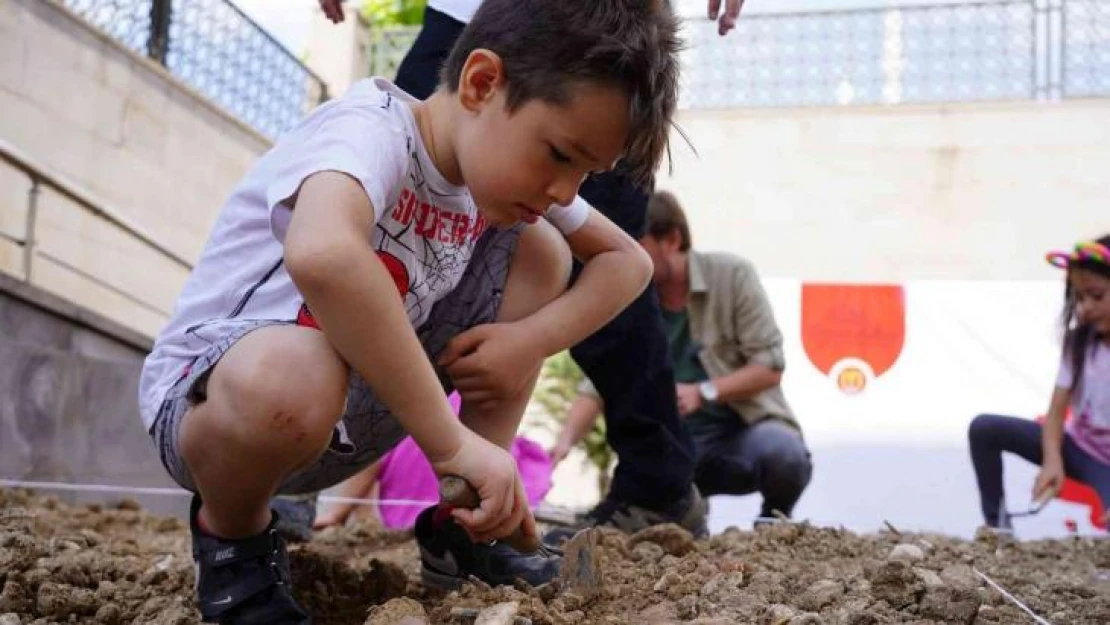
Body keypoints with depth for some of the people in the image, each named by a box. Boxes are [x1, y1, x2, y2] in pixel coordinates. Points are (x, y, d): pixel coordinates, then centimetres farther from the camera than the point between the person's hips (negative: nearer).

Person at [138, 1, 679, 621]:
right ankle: (230, 535, -7)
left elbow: (629, 261, 4)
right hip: (206, 394, -7)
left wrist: (529, 339, -15)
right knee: (293, 377, -43)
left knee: (542, 253, -2)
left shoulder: (506, 164, -3)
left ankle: (460, 526, 2)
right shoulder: (371, 131, -27)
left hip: (357, 405, 7)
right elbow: (323, 256, -49)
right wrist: (451, 442, -42)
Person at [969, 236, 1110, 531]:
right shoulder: (1080, 341, -3)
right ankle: (996, 525, -2)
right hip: (1075, 445, 5)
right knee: (983, 428, -10)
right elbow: (1057, 409, -8)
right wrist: (1052, 461, -28)